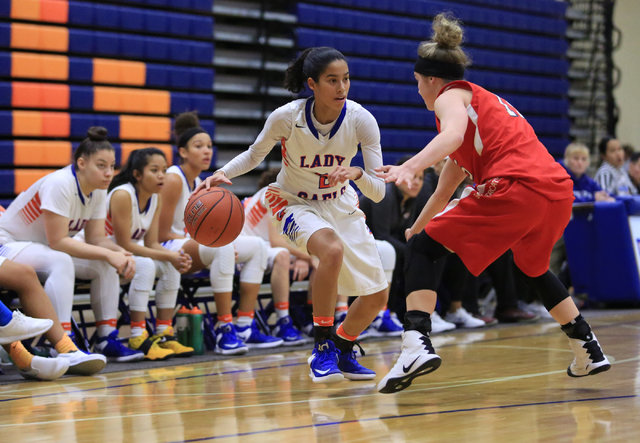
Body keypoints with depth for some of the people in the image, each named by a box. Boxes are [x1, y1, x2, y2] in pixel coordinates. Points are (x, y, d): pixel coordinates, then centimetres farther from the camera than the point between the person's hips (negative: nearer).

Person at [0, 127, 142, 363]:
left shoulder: (98, 192, -3)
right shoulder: (60, 184, -27)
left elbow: (97, 238, -3)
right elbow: (57, 241, -29)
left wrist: (121, 253, -24)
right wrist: (108, 254, -30)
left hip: (45, 250, 8)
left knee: (106, 265, -9)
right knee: (60, 261, -36)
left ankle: (107, 340, -4)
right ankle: (62, 346, -40)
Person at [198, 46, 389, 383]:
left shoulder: (361, 120, -22)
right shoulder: (286, 117, -25)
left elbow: (378, 193, -21)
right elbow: (255, 155, -4)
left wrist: (358, 174, -42)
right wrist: (222, 173, -23)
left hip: (340, 204, 4)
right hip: (294, 203, -4)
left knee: (377, 295, 2)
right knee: (332, 249, -37)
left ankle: (343, 351, 31)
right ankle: (322, 349, -22)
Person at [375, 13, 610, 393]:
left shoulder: (451, 95, 10)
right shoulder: (484, 101, 35)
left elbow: (453, 135, -18)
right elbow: (445, 191, 41)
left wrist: (409, 168, -32)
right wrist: (416, 227, 47)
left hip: (516, 187, -9)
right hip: (559, 191, 9)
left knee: (423, 248, 0)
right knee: (532, 268, 35)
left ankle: (417, 345, -18)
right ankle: (589, 350, 34)